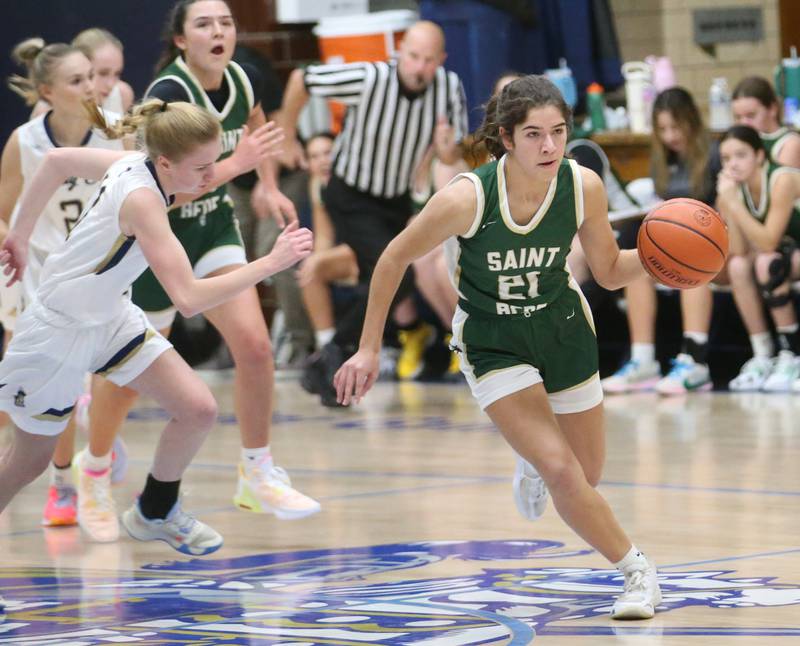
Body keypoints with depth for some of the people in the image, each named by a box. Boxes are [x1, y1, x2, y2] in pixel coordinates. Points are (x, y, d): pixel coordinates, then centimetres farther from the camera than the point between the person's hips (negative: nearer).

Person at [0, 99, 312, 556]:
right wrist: (271, 263, -37)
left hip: (111, 317, 8)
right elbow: (188, 298, -40)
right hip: (58, 333, -8)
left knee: (198, 410, -3)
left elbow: (57, 160, 6)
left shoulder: (133, 165, -10)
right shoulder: (141, 198, -34)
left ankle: (155, 514, 20)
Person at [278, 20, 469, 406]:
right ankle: (333, 357, -7)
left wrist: (448, 149, -29)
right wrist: (287, 140, -2)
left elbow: (453, 158, -4)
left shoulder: (449, 87, -15)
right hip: (351, 197, -6)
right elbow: (300, 80, -13)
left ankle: (323, 367, 31)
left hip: (397, 200, 6)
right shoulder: (368, 80, -27)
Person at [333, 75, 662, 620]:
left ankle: (535, 463, 48)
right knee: (560, 471, -18)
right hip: (492, 341, -3)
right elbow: (395, 258, -14)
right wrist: (369, 349, -10)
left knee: (587, 476, 12)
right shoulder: (468, 197, -29)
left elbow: (610, 271, -4)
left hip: (563, 327, 3)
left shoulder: (583, 186, -20)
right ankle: (638, 571, 2)